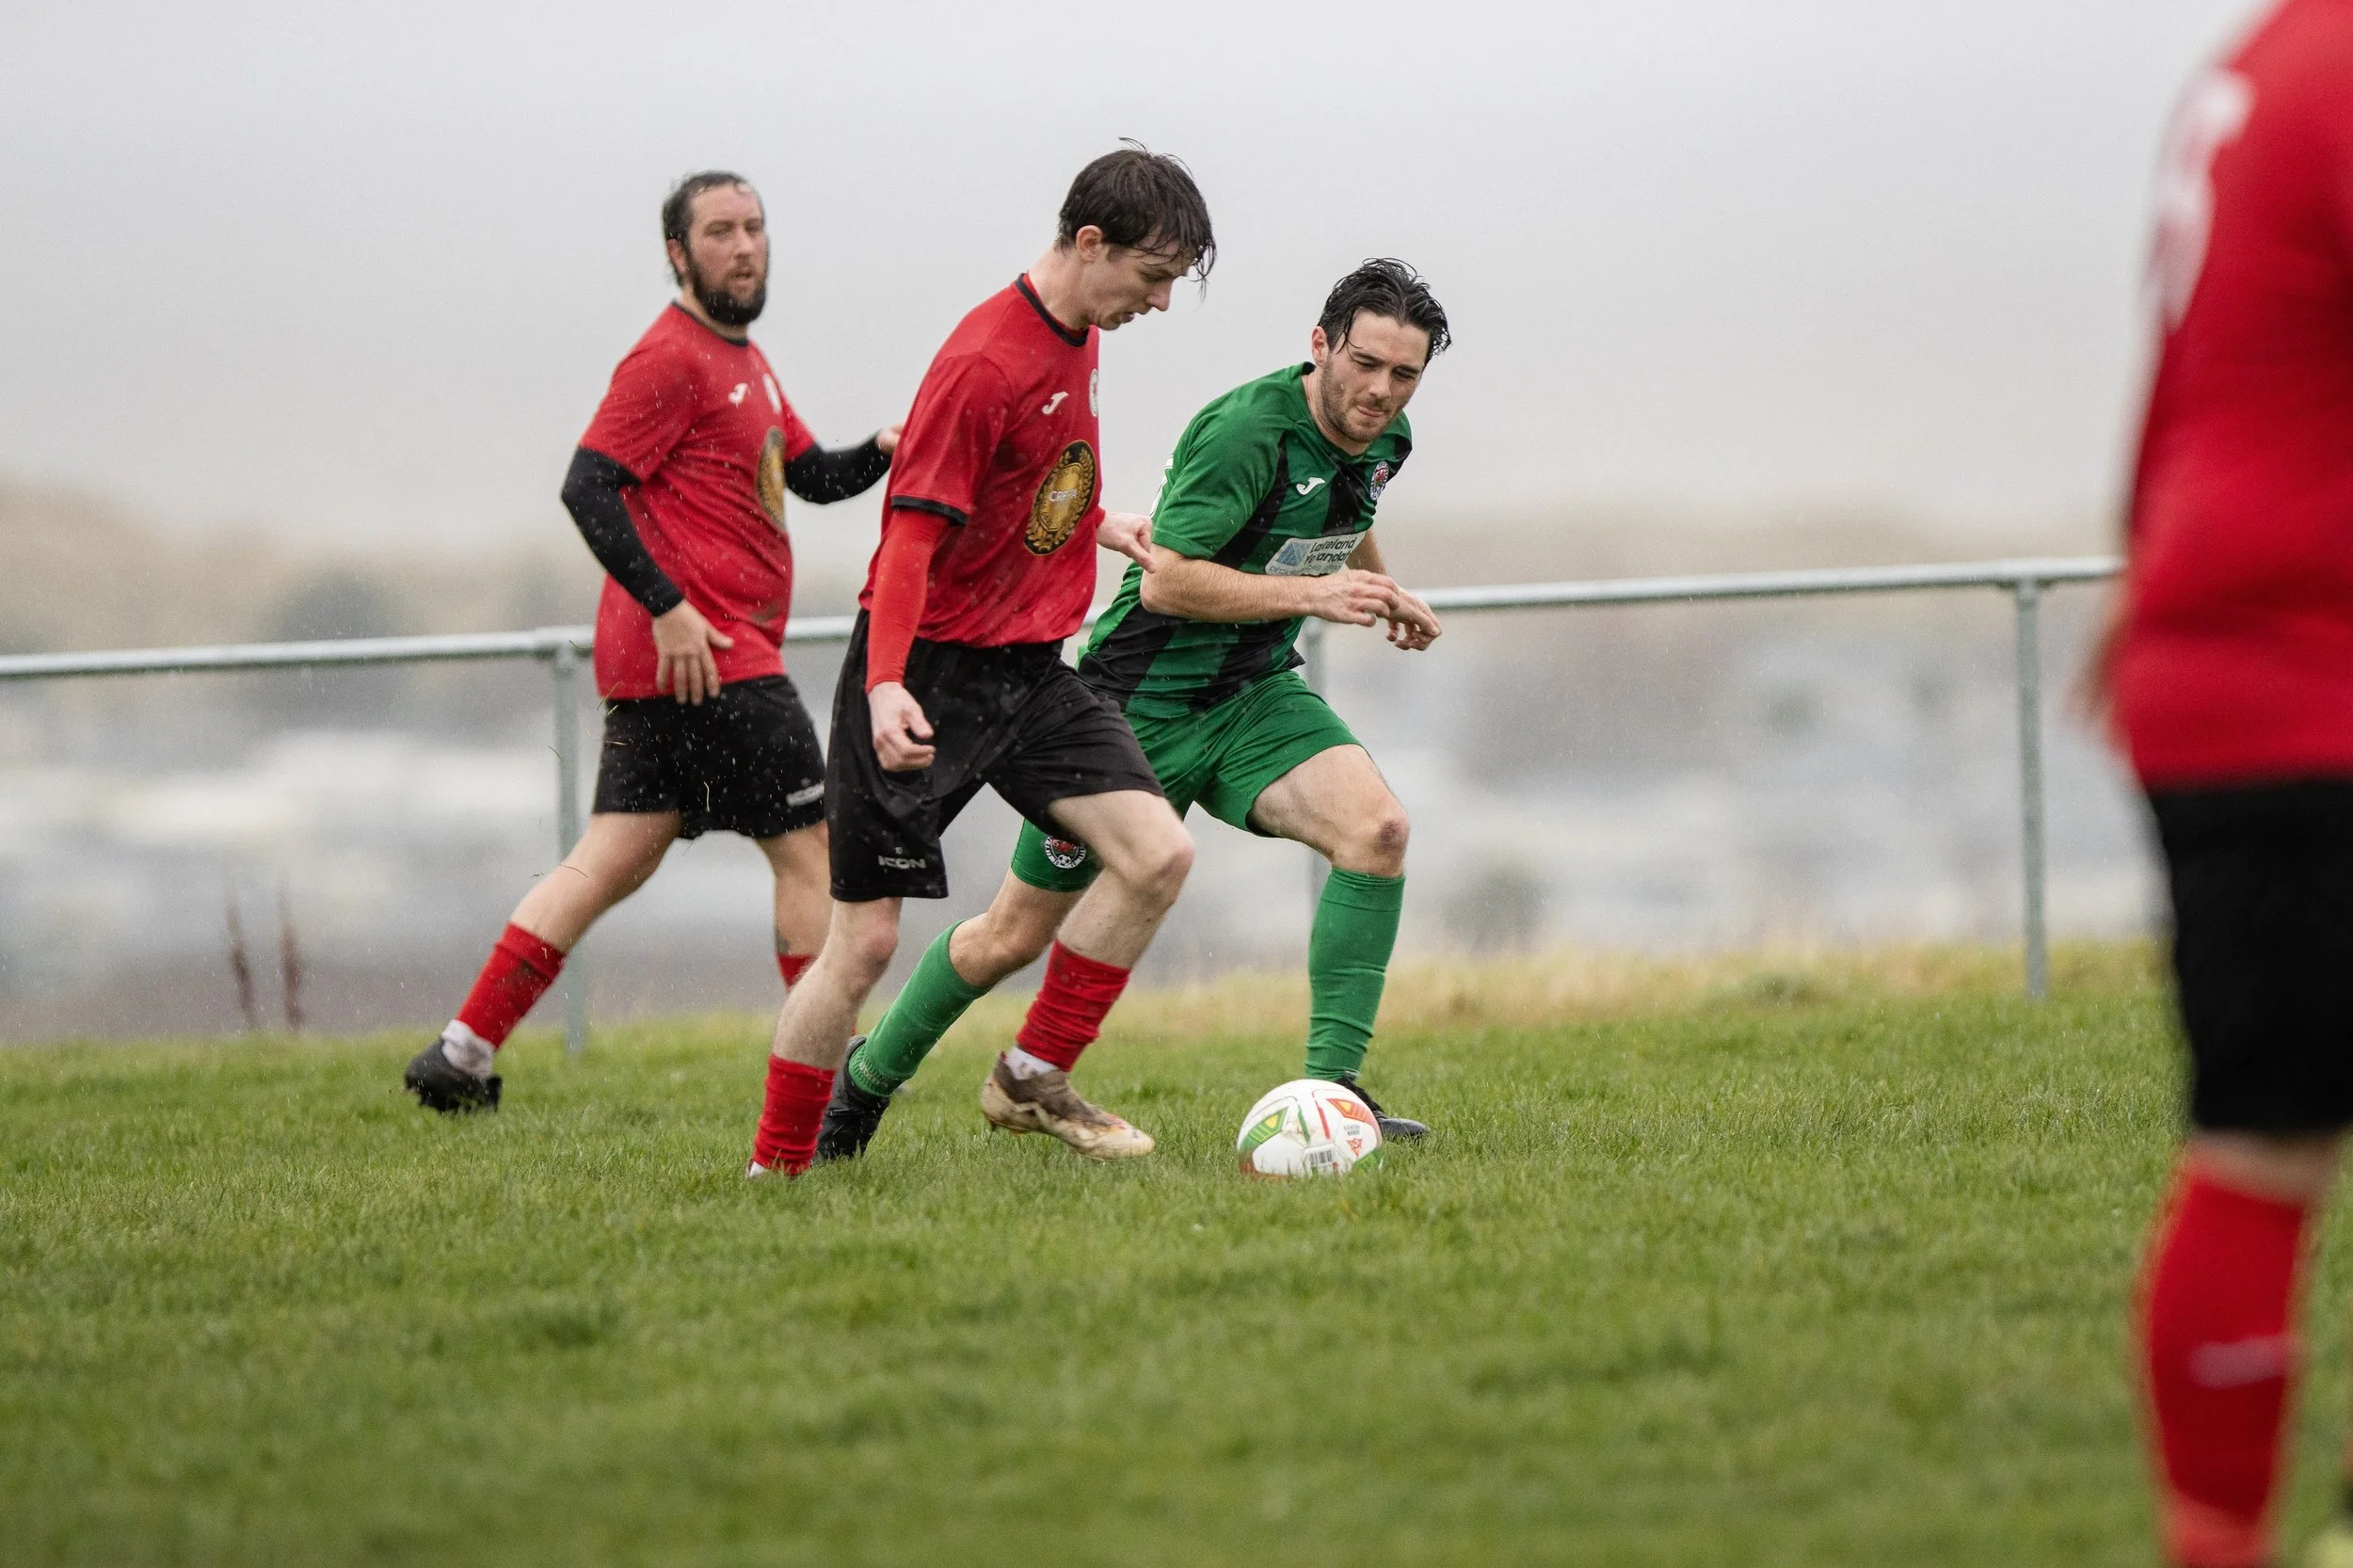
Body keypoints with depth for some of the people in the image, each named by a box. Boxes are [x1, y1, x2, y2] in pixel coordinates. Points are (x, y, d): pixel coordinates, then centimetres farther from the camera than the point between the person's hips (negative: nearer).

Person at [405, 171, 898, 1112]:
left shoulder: (745, 364, 22)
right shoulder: (671, 358, -11)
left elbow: (812, 476, 28)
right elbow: (588, 486, -18)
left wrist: (879, 452, 7)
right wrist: (666, 605, -24)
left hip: (677, 656, 10)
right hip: (695, 651, -10)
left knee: (612, 862, 8)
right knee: (808, 847, -3)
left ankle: (465, 1053, 6)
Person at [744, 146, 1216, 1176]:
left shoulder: (1077, 339, 7)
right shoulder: (985, 364, -20)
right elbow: (911, 536, -23)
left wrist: (1100, 528, 33)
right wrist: (887, 687, -32)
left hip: (1028, 668, 8)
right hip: (925, 675, -8)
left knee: (1158, 855, -10)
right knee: (866, 938, -5)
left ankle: (1032, 1081, 3)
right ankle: (774, 1170, 9)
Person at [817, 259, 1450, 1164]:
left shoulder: (1385, 440, 2)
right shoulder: (1248, 428, -25)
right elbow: (1166, 581, -28)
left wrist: (1381, 593, 14)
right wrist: (1311, 594, -30)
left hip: (1256, 694, 6)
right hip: (1141, 699, -6)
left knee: (1375, 827, -23)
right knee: (1017, 935, 5)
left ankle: (1331, 1087, -19)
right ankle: (868, 1080, 30)